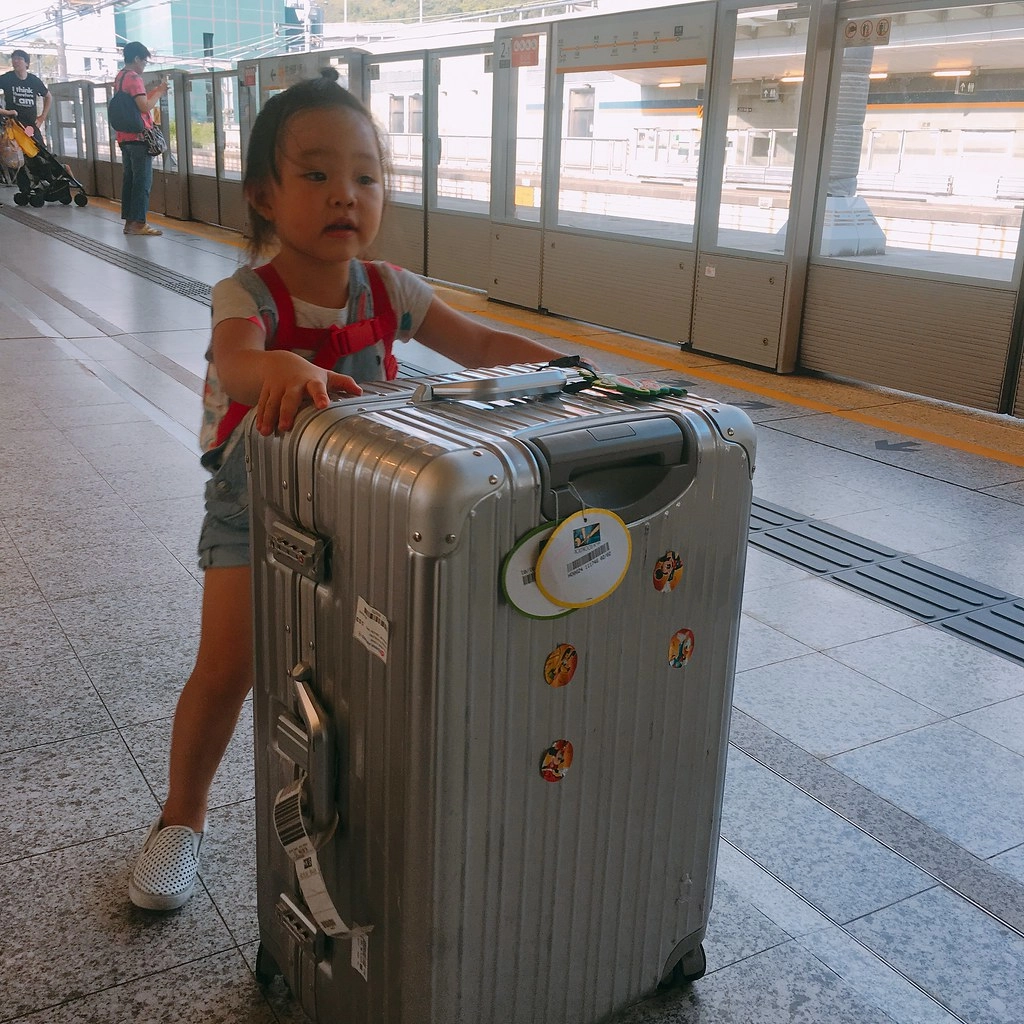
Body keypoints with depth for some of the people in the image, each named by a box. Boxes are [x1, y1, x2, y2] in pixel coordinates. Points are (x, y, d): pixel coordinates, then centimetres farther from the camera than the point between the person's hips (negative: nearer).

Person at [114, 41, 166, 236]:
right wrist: (159, 92, -5)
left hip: (124, 137, 9)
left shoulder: (119, 77, 16)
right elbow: (145, 107, -19)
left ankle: (129, 221, 11)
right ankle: (138, 223, -8)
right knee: (143, 180, -7)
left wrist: (154, 91, 15)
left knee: (129, 178, 10)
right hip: (139, 137, -9)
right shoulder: (134, 78, -12)